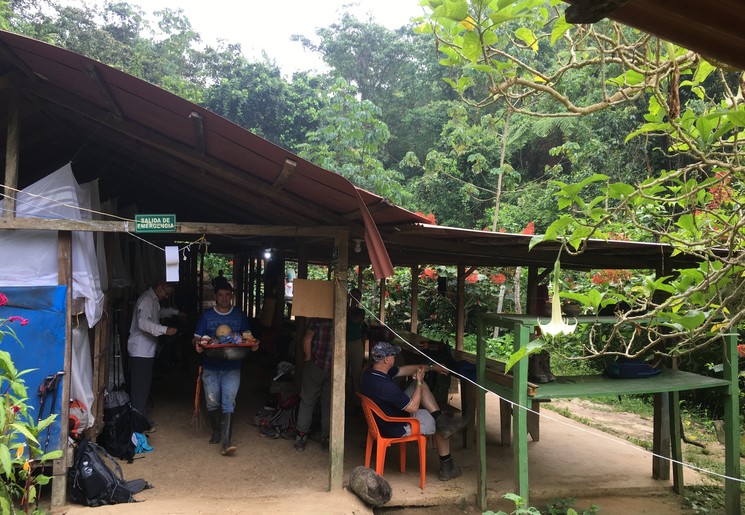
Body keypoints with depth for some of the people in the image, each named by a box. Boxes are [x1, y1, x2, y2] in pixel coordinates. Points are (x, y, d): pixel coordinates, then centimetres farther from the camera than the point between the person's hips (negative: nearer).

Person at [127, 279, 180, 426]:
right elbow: (143, 322, -31)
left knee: (144, 386, 15)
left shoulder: (153, 300, 17)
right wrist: (165, 330, -40)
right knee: (140, 386, -6)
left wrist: (175, 312, 28)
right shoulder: (147, 299, -16)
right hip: (141, 351, -10)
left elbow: (159, 312, 40)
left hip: (147, 350, 10)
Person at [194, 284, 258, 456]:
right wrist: (198, 344, -18)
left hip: (232, 367, -1)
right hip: (210, 367, 1)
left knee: (228, 402, -10)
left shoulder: (240, 315, 7)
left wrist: (253, 343, -12)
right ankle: (216, 432, 32)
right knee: (212, 403, 9)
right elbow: (197, 338, 5)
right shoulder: (206, 315, 5)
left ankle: (226, 442, -14)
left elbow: (247, 335, 11)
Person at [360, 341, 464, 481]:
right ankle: (447, 466, 26)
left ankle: (441, 419, 3)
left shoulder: (370, 372, -8)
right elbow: (413, 407, -25)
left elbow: (404, 370, 6)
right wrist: (418, 381, -13)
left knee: (421, 385, 6)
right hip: (397, 428, -9)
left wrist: (431, 367, 10)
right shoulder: (385, 386, -38)